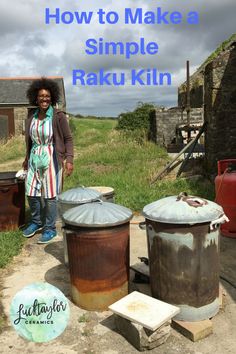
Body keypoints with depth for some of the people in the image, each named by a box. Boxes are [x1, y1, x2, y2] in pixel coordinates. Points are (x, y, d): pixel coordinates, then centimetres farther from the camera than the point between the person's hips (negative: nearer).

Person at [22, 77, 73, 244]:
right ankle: (36, 222, 32)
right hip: (35, 159, 5)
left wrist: (69, 159, -16)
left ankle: (50, 228, 17)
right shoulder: (31, 118, 6)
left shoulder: (58, 116, -9)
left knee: (50, 195, 0)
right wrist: (27, 159, 26)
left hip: (51, 159, -5)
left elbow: (68, 139, -6)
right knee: (32, 193, 10)